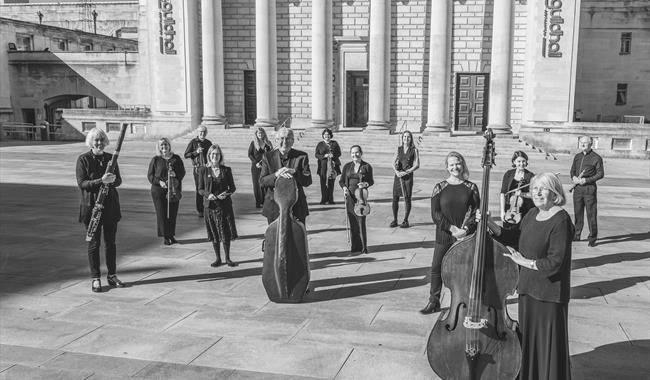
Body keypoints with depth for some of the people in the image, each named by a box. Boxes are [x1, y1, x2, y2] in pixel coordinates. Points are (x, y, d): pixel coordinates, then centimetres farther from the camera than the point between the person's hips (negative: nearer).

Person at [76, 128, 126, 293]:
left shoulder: (110, 158, 7)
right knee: (94, 243, 2)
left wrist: (112, 180, -16)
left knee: (110, 242, 10)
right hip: (92, 206, -4)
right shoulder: (83, 159, -4)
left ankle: (112, 276, 20)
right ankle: (95, 279, 11)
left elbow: (119, 180, 7)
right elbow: (81, 183, -10)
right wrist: (101, 181, -23)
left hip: (111, 206, 4)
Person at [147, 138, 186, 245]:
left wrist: (176, 175, -13)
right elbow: (150, 175, 3)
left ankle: (171, 235, 17)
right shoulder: (155, 160, 2)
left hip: (174, 190, 2)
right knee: (161, 213, -1)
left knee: (173, 213, 4)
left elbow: (182, 172, 9)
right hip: (158, 190, -2)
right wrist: (159, 182, -13)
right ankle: (165, 237, 8)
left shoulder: (176, 158, 7)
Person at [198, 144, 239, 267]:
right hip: (210, 206, 0)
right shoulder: (203, 170, 1)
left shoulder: (226, 170, 2)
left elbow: (233, 187, 7)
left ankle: (227, 258, 16)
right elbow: (200, 189, 3)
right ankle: (218, 259, 20)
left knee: (226, 233, 2)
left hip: (225, 205, 0)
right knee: (214, 234, 7)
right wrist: (208, 194, -17)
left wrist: (227, 193, -14)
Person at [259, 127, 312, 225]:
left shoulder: (301, 156, 0)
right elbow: (262, 182, -5)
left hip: (296, 208, 0)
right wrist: (276, 174, -22)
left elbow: (308, 182, -6)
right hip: (274, 208, 1)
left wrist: (294, 172, -23)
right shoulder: (268, 157, 2)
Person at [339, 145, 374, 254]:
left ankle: (363, 246, 5)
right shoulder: (347, 166, 7)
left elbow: (371, 181, 6)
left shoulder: (367, 166, 0)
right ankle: (355, 246, 15)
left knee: (361, 221, -6)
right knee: (352, 221, 5)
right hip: (349, 196, 3)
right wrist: (344, 188, -7)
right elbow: (341, 181, 13)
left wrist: (365, 184, -15)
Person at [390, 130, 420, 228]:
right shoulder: (399, 149, 11)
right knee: (395, 198, 2)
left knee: (407, 198, -1)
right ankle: (394, 220, 12)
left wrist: (406, 172, -15)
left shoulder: (414, 150, 1)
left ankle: (405, 220, 8)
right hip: (398, 175, 3)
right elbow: (393, 162, 7)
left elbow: (417, 165, -5)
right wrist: (396, 171, -11)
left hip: (408, 176, -3)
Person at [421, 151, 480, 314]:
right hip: (444, 237, 0)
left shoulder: (471, 188, 4)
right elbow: (435, 214, -5)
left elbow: (476, 212, 0)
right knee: (437, 268, 3)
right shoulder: (440, 188, 1)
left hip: (466, 236, 0)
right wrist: (452, 229, -14)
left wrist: (466, 229, -14)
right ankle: (434, 302, 17)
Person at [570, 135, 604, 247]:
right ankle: (576, 235, 20)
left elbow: (600, 174, -6)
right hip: (577, 188, 5)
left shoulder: (596, 158, -4)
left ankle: (592, 238, 4)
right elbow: (572, 171, 18)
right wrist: (574, 177, -4)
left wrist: (586, 180, -15)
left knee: (591, 214, -3)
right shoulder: (577, 157, 14)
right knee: (578, 213, 10)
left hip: (589, 188, -5)